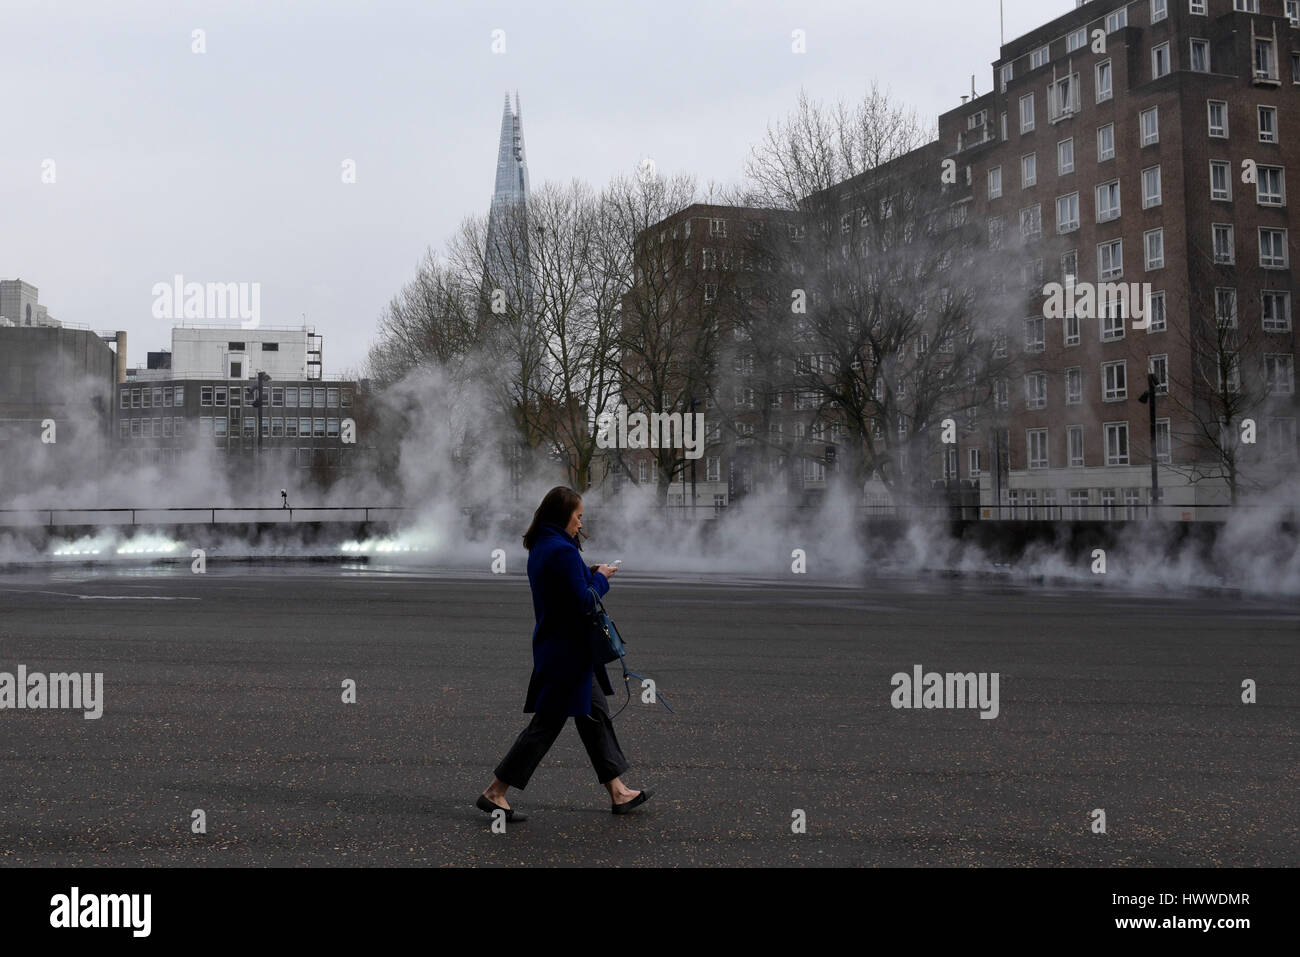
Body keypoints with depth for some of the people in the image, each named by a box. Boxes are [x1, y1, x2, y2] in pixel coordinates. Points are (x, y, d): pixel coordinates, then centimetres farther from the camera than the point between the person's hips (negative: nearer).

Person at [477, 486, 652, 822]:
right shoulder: (563, 551, -21)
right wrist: (600, 578, -5)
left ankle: (618, 792, 22)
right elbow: (583, 602, -22)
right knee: (547, 723, -2)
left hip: (558, 647, 11)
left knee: (596, 714, 15)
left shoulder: (540, 548, 10)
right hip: (566, 652, -11)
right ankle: (494, 793, 6)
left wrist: (589, 575, 10)